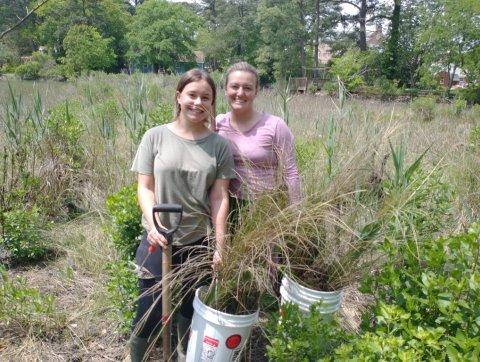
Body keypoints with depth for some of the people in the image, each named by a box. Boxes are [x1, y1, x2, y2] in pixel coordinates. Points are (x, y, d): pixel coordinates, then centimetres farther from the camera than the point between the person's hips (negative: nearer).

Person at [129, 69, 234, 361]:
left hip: (200, 242, 1)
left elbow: (219, 198, -3)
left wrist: (220, 247, -7)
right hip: (159, 241, -1)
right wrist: (152, 224, -20)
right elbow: (145, 187, -3)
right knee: (150, 313, 7)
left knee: (191, 309, 17)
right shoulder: (156, 137, -3)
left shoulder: (220, 145, -1)